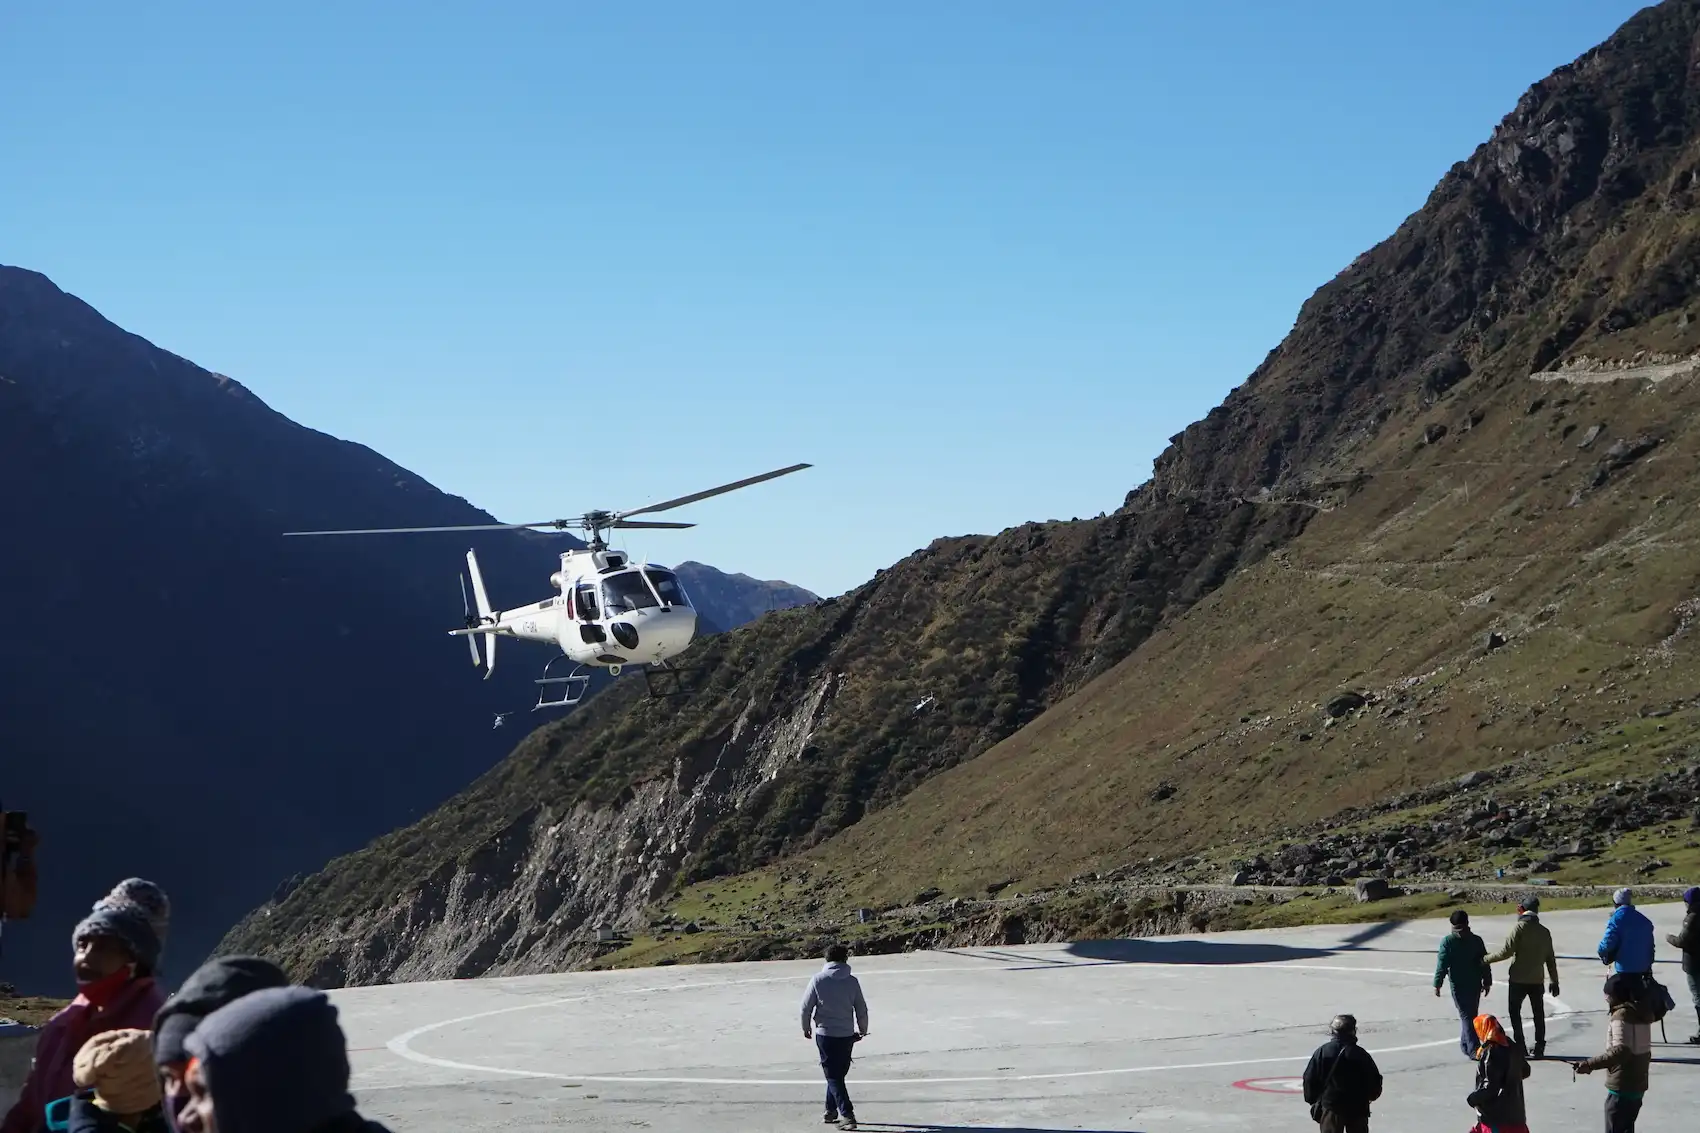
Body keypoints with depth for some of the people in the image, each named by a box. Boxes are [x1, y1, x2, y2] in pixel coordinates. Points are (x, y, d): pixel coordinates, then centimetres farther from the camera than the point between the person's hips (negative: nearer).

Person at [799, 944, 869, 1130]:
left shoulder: (818, 980, -7)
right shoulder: (852, 981, -3)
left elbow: (806, 1006, -3)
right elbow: (861, 1009, 3)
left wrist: (806, 1027, 13)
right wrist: (862, 1030, 20)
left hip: (825, 1034, -2)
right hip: (847, 1035, 2)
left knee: (833, 1076, 1)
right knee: (838, 1074, 19)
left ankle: (848, 1114, -9)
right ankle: (831, 1110, 26)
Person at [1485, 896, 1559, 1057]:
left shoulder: (1520, 927, -11)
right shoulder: (1544, 931, 7)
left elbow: (1507, 951, -17)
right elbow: (1550, 959, 12)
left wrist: (1487, 959, -6)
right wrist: (1554, 981, 18)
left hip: (1518, 979, -5)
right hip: (1537, 979, 5)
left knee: (1515, 1011, 6)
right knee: (1538, 1014, 12)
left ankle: (1520, 1047, -1)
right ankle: (1539, 1048, 13)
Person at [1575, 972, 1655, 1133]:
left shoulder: (1621, 1015, -17)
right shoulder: (1641, 1012, 10)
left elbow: (1621, 1051, -30)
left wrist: (1590, 1064, -32)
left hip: (1621, 1087, -9)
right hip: (1638, 1084, 9)